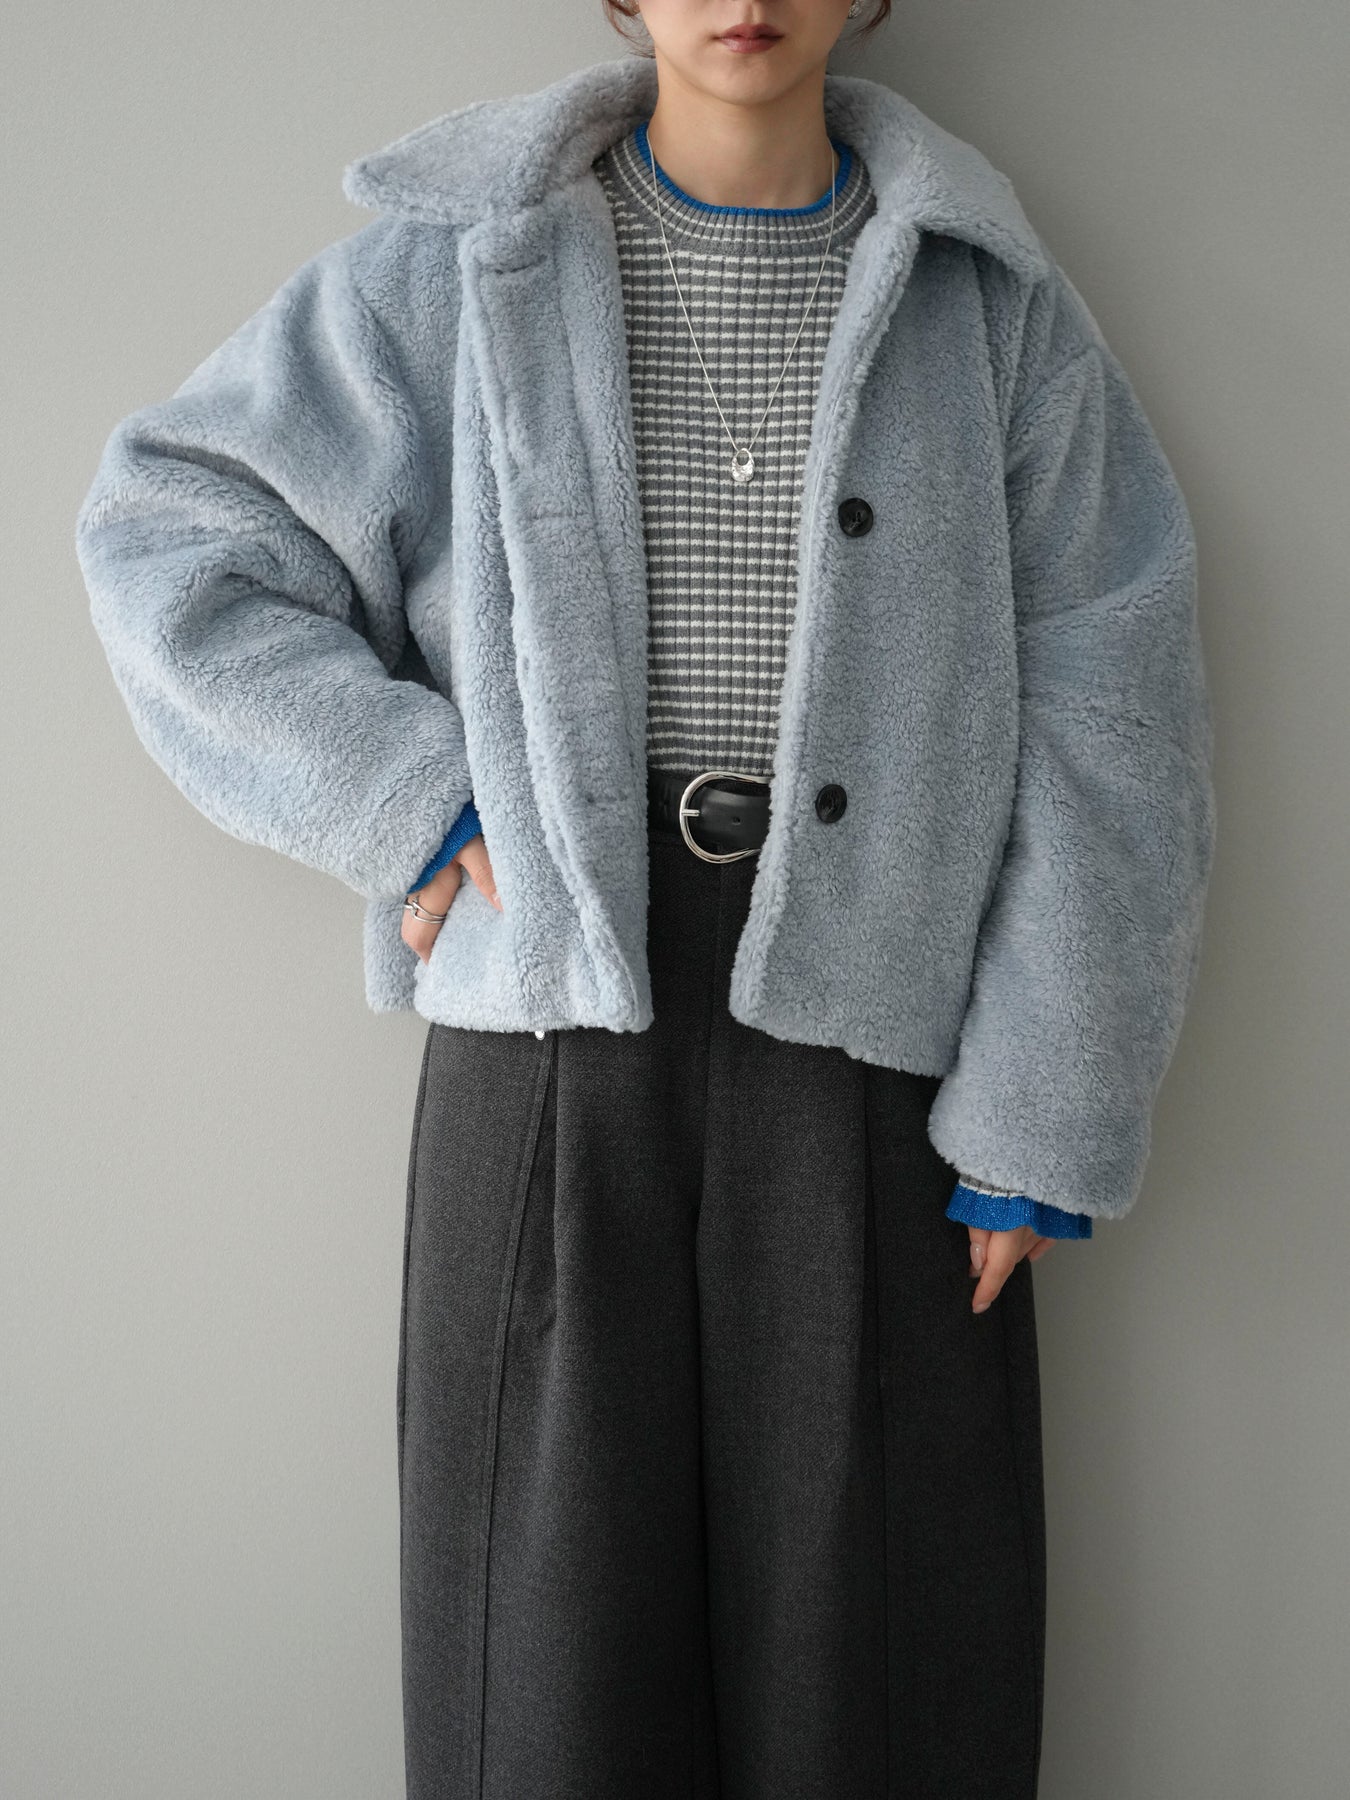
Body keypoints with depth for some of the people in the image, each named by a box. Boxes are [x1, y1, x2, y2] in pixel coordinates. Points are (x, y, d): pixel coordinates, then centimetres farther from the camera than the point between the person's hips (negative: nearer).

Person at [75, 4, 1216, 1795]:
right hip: (562, 1007, 0)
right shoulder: (463, 262, 3)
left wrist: (1043, 1120, -5)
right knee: (558, 1625, 7)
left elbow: (1104, 727, 1)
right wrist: (403, 796, -6)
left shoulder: (988, 298, 4)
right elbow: (170, 527, 6)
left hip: (867, 1006, 1)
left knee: (880, 1639, 7)